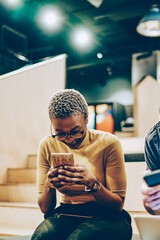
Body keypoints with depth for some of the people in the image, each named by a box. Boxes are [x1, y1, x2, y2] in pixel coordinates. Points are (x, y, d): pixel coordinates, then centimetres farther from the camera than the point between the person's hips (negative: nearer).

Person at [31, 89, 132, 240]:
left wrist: (91, 182, -27)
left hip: (105, 216, -1)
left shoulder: (108, 143, -9)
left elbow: (118, 205, -7)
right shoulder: (47, 145, 0)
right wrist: (49, 184, -22)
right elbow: (45, 208, 2)